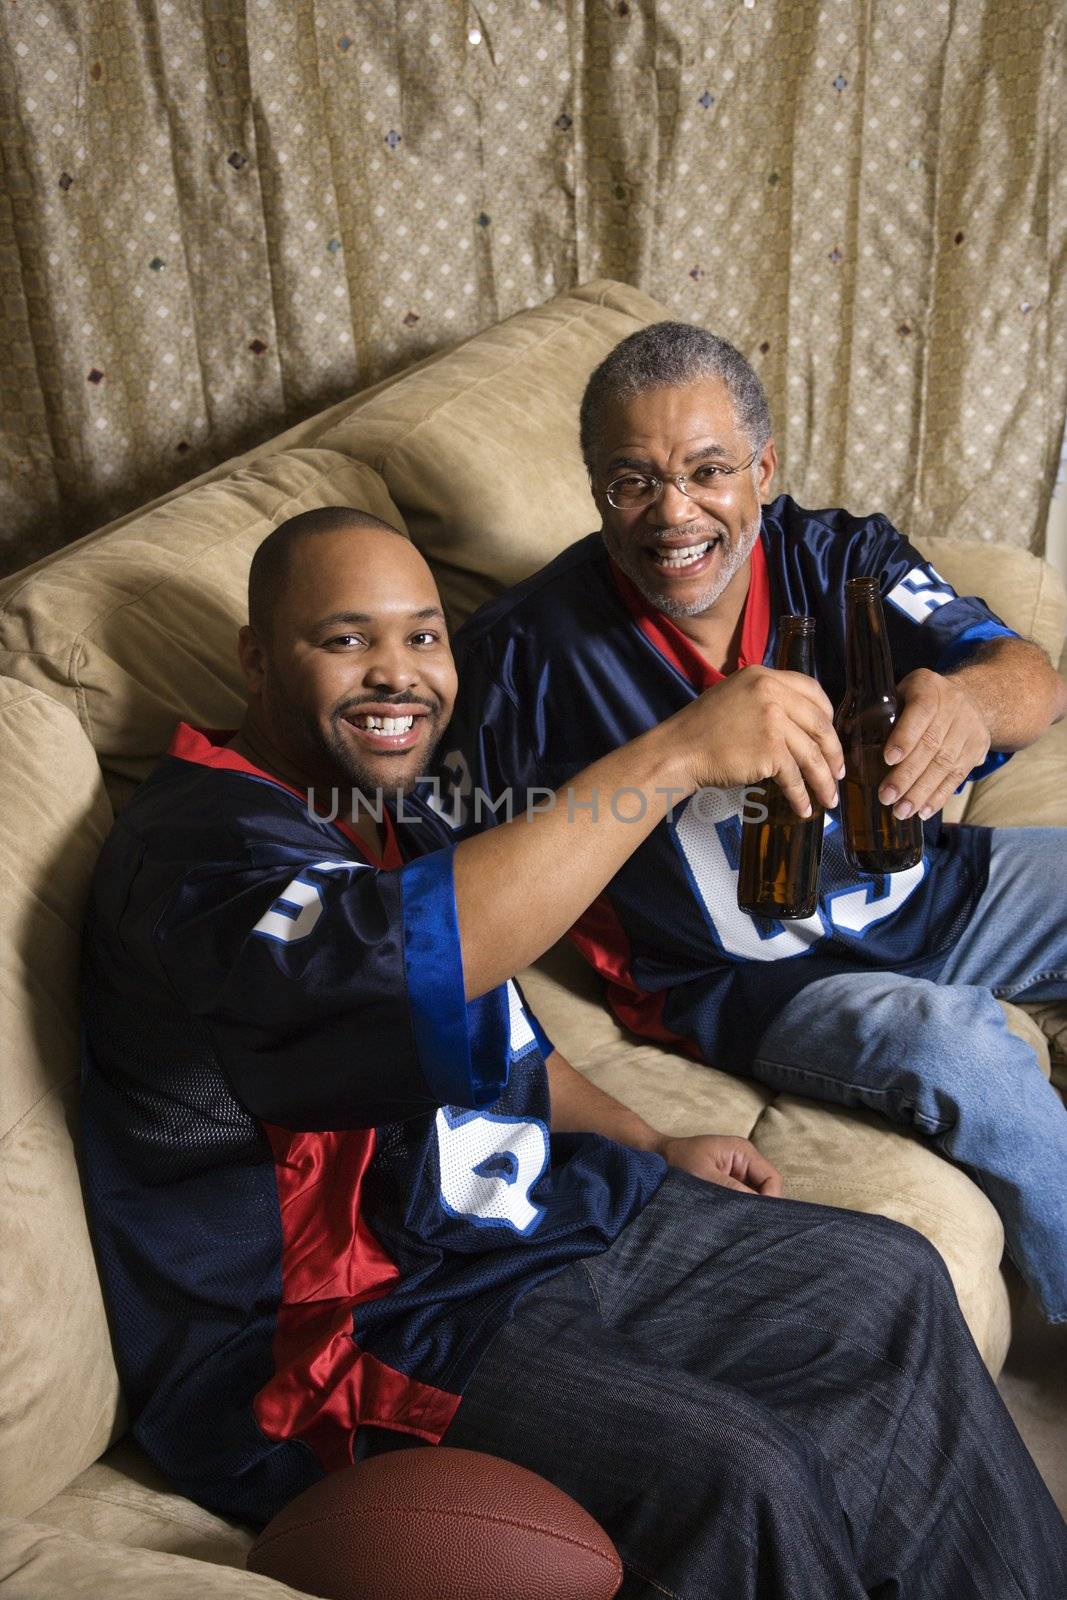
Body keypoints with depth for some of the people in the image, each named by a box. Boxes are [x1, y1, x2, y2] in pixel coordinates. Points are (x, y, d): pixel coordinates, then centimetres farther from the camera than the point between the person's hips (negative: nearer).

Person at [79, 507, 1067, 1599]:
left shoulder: (392, 819, 11)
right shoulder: (200, 840, -20)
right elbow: (404, 957, -43)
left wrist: (655, 1149, 16)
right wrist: (675, 754, -40)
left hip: (525, 1217, 10)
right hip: (338, 1332, -9)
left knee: (893, 1283, 8)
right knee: (734, 1482, -27)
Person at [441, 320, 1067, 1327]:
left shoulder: (839, 558, -10)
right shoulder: (527, 651, -17)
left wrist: (970, 701, -45)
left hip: (927, 892, 5)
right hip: (741, 980, -5)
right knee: (954, 1045, -28)